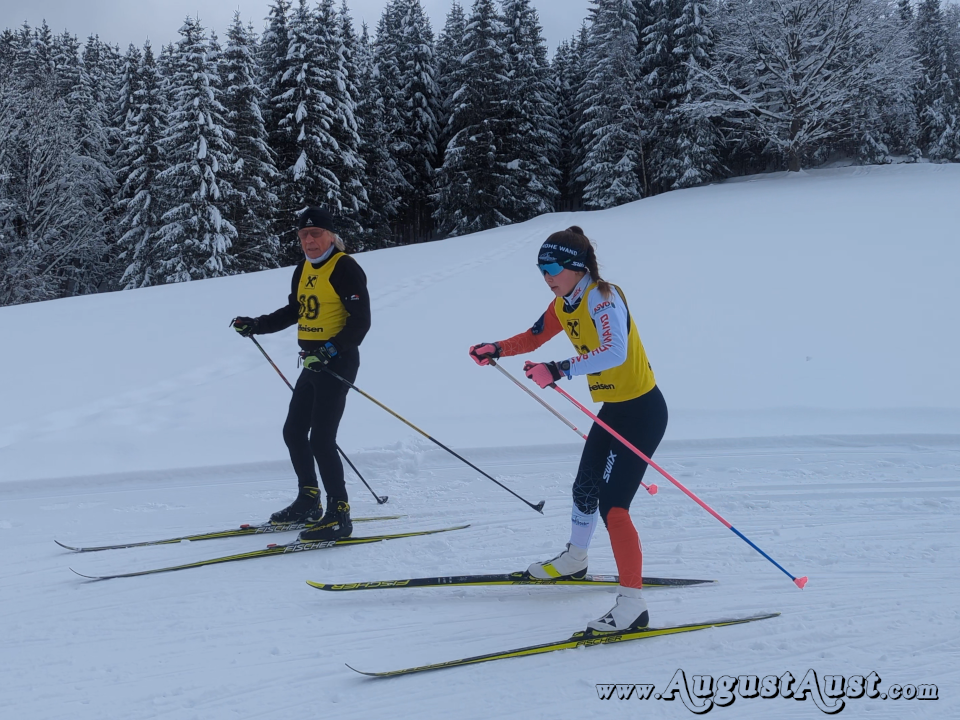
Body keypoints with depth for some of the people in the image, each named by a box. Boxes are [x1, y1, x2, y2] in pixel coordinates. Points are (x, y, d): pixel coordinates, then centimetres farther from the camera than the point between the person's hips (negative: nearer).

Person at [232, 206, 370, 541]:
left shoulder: (346, 269, -13)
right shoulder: (304, 270, 12)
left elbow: (360, 322, -18)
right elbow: (293, 311, 24)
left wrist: (329, 350, -27)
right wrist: (255, 325, 16)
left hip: (337, 363, -9)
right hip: (312, 363, 9)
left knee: (321, 439, -12)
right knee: (293, 432, 15)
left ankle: (339, 515, -5)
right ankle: (309, 502, 30)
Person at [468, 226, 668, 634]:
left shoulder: (603, 298, -22)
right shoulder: (564, 304, 4)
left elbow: (615, 352, -39)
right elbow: (534, 338, 20)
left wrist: (560, 370, -48)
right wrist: (496, 350, 3)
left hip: (641, 409, -9)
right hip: (613, 408, 9)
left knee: (612, 505, -15)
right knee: (585, 489, 23)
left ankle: (633, 604, -11)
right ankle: (574, 561, 47)